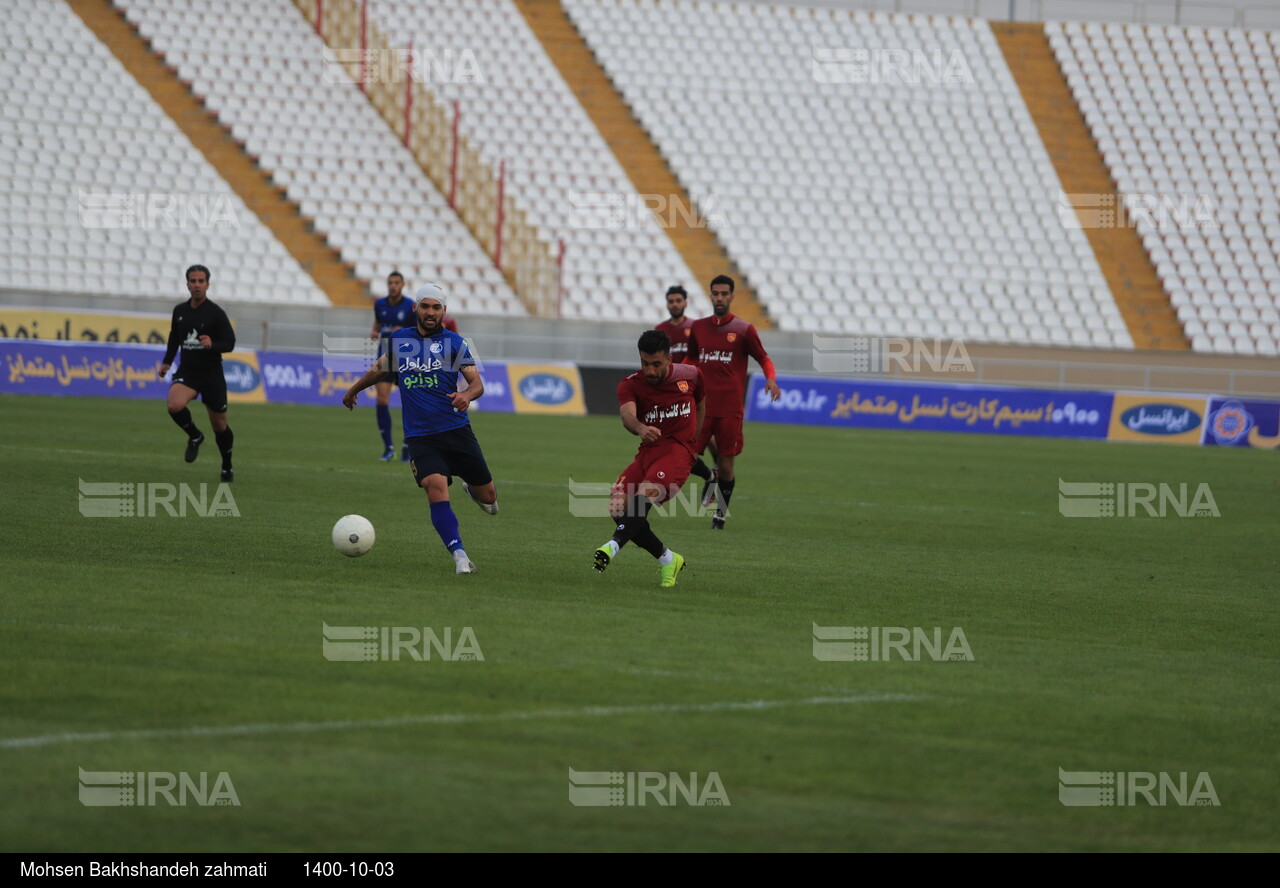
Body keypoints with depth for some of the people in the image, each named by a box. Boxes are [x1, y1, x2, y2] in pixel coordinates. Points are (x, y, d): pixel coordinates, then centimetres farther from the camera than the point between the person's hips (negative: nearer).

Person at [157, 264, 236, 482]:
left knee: (219, 425, 7)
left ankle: (227, 468, 30)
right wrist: (167, 362, 12)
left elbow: (229, 343, -10)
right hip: (186, 371, 3)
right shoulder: (179, 311, 6)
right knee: (175, 405, -28)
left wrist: (212, 345, -30)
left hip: (212, 374, -3)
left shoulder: (216, 313, -8)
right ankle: (195, 437, 2)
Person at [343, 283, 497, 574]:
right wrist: (353, 390, 44)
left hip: (456, 430, 0)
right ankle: (459, 556, -25)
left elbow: (477, 383, -3)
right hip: (419, 437, 0)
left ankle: (472, 489, 43)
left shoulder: (453, 342, 3)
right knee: (436, 488, -24)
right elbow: (380, 368, 30)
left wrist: (467, 395, -26)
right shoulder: (399, 340, 10)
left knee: (488, 497, 5)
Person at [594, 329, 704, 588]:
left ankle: (613, 546, -46)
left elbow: (700, 404, 26)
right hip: (647, 451, 3)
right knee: (618, 506, -14)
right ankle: (668, 560, 2)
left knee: (645, 494, -30)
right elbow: (627, 414, -22)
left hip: (678, 450, -3)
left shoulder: (691, 375, 4)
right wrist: (640, 428, -45)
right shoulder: (630, 385, 0)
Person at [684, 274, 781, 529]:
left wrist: (771, 379, -12)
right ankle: (711, 477, 18)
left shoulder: (744, 330, 2)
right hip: (702, 405, 2)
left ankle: (721, 513, 16)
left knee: (726, 464, 0)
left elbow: (763, 359, 8)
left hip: (730, 409, -2)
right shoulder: (698, 328, 11)